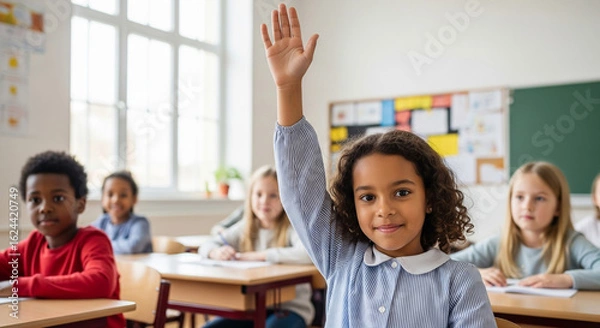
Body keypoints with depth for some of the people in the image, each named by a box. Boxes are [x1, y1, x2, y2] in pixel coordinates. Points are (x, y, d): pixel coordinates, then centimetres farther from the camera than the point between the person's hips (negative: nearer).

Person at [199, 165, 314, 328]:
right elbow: (207, 246, 11)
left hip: (291, 308, -6)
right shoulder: (245, 228, 6)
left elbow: (308, 254, -32)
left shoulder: (293, 228, -11)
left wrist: (259, 255, -26)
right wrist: (216, 252, -15)